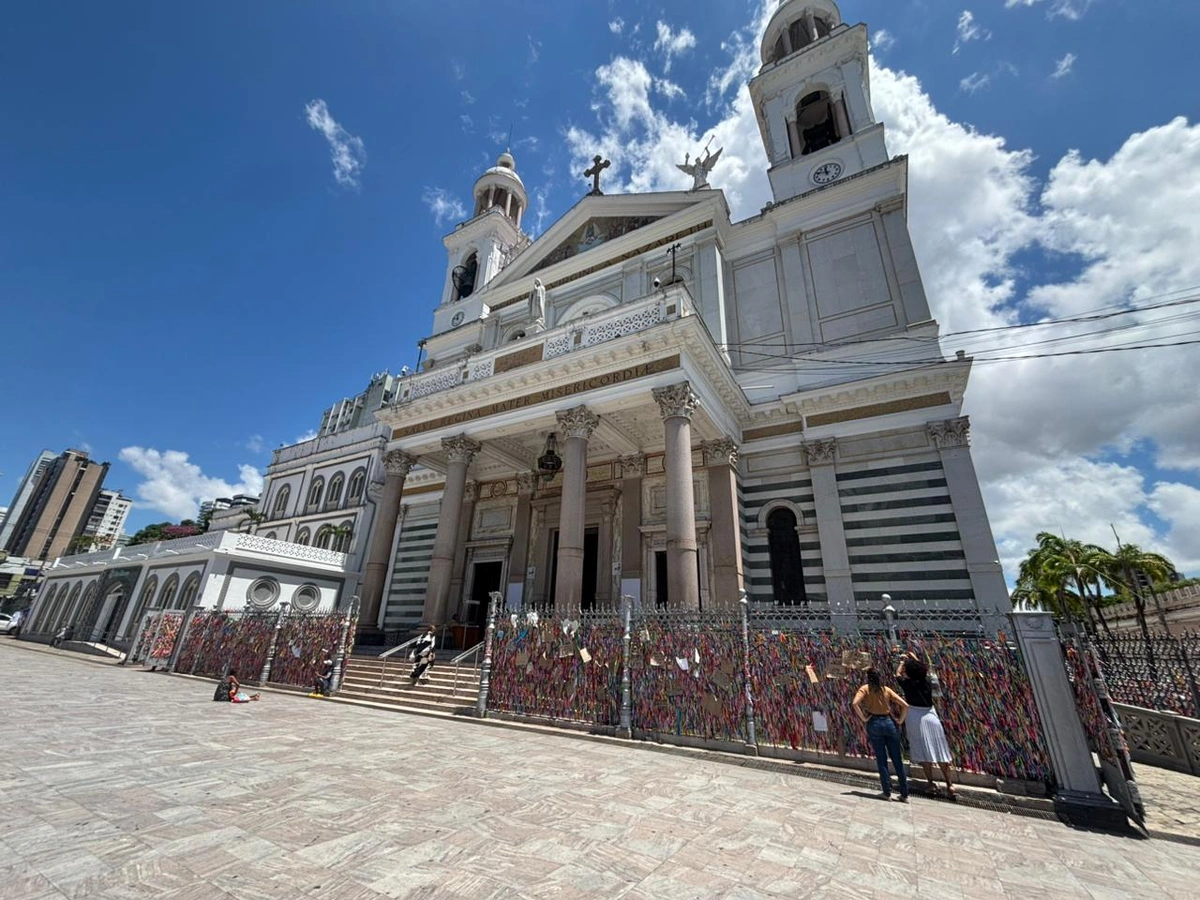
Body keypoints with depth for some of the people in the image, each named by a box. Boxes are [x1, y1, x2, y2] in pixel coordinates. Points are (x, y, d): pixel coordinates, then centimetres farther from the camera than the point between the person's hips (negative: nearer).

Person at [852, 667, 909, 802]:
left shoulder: (865, 689, -1)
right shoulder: (886, 689, 7)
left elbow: (855, 703, -18)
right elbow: (905, 705, -1)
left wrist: (863, 718, -7)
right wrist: (900, 720, 7)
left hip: (874, 724, -2)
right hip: (889, 723, 3)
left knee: (881, 760, 7)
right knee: (897, 760, 11)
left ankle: (887, 793, 12)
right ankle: (905, 794, 18)